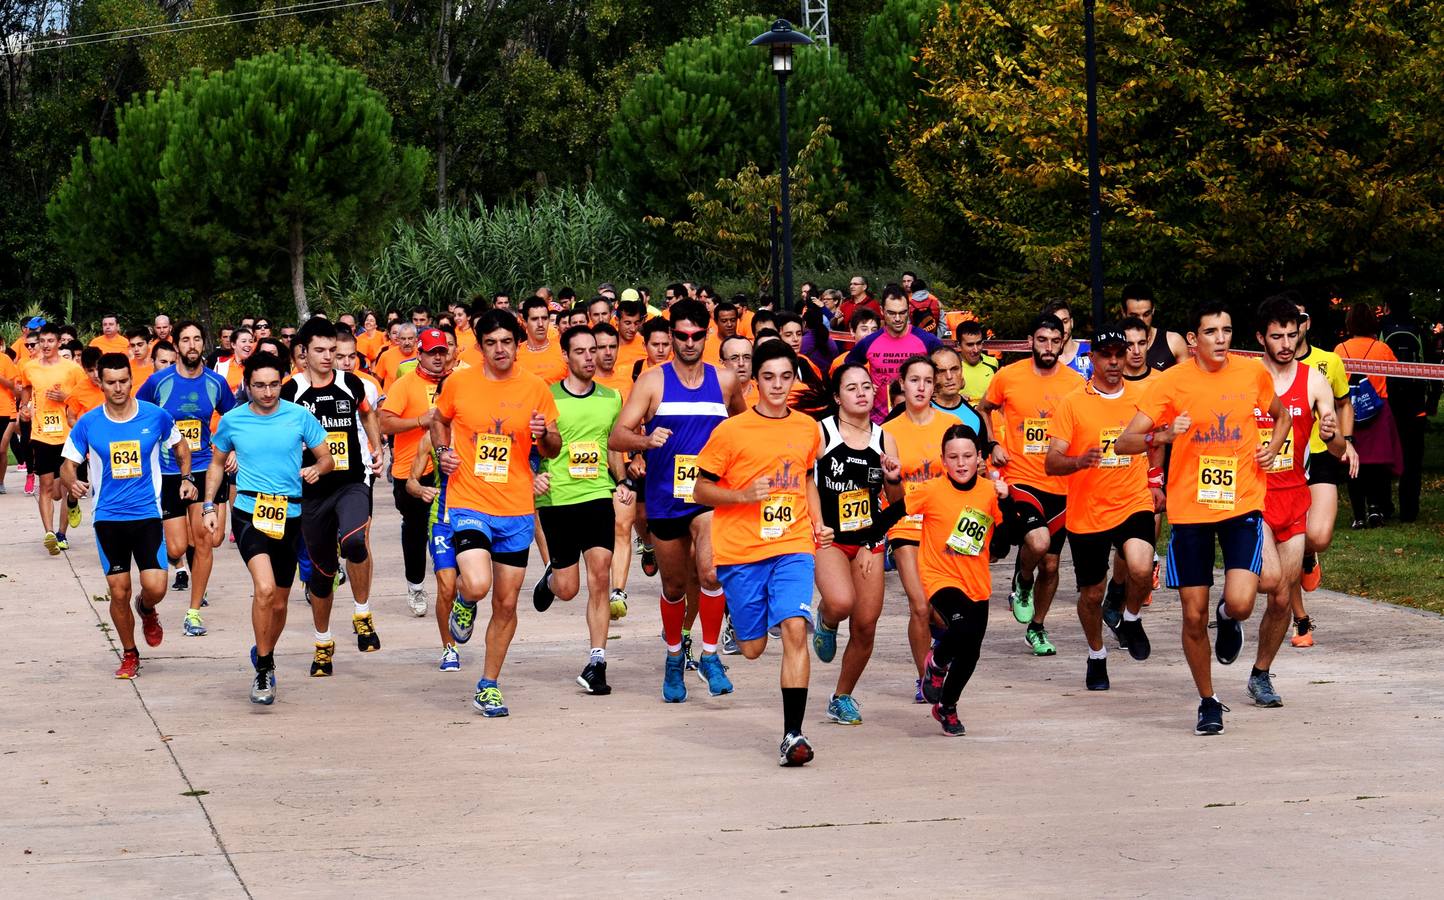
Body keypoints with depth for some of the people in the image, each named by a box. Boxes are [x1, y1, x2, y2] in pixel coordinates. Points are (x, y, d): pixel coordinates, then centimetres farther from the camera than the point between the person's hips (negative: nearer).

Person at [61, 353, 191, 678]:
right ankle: (129, 655, 23)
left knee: (155, 588, -11)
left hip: (148, 514, -1)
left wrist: (186, 477, 3)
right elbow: (68, 465, 3)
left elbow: (179, 445, 16)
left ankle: (147, 612, 27)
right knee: (119, 593, 3)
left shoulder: (156, 417, -4)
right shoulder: (87, 424, -4)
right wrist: (71, 483, -19)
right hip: (108, 517, 1)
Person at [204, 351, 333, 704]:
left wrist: (316, 469, -15)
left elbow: (326, 457, 7)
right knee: (265, 588, -23)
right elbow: (217, 463, 16)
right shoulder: (233, 420, 1)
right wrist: (209, 506, 8)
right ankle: (263, 671, -12)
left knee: (279, 603, 12)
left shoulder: (299, 417, -1)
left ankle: (264, 654, 41)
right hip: (249, 512, -2)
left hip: (289, 516, 2)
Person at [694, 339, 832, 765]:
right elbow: (701, 489, 1)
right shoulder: (731, 431, -4)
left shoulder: (808, 428, 9)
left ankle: (792, 734, -18)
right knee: (752, 648, 5)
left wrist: (817, 522, 12)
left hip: (793, 547, 2)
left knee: (795, 628, -19)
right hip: (740, 553, -2)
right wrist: (744, 495, -16)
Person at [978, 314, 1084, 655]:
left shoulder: (1076, 384, -1)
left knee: (1050, 563, 11)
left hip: (1060, 484, 3)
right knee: (1037, 541, -28)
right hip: (1020, 479, -3)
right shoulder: (1007, 377, -3)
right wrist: (993, 445, 0)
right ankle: (1022, 581, 7)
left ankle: (1036, 628, 32)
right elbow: (983, 410, 14)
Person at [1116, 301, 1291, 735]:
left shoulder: (1253, 373, 1)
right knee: (1194, 616, 2)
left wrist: (1272, 447, 2)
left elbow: (1281, 414, 22)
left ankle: (1229, 619, 21)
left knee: (1239, 602, -18)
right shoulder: (1170, 382, -6)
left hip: (1242, 505, 0)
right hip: (1189, 509, 0)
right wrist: (1161, 437, -29)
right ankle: (1208, 703, 22)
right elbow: (1123, 443, -10)